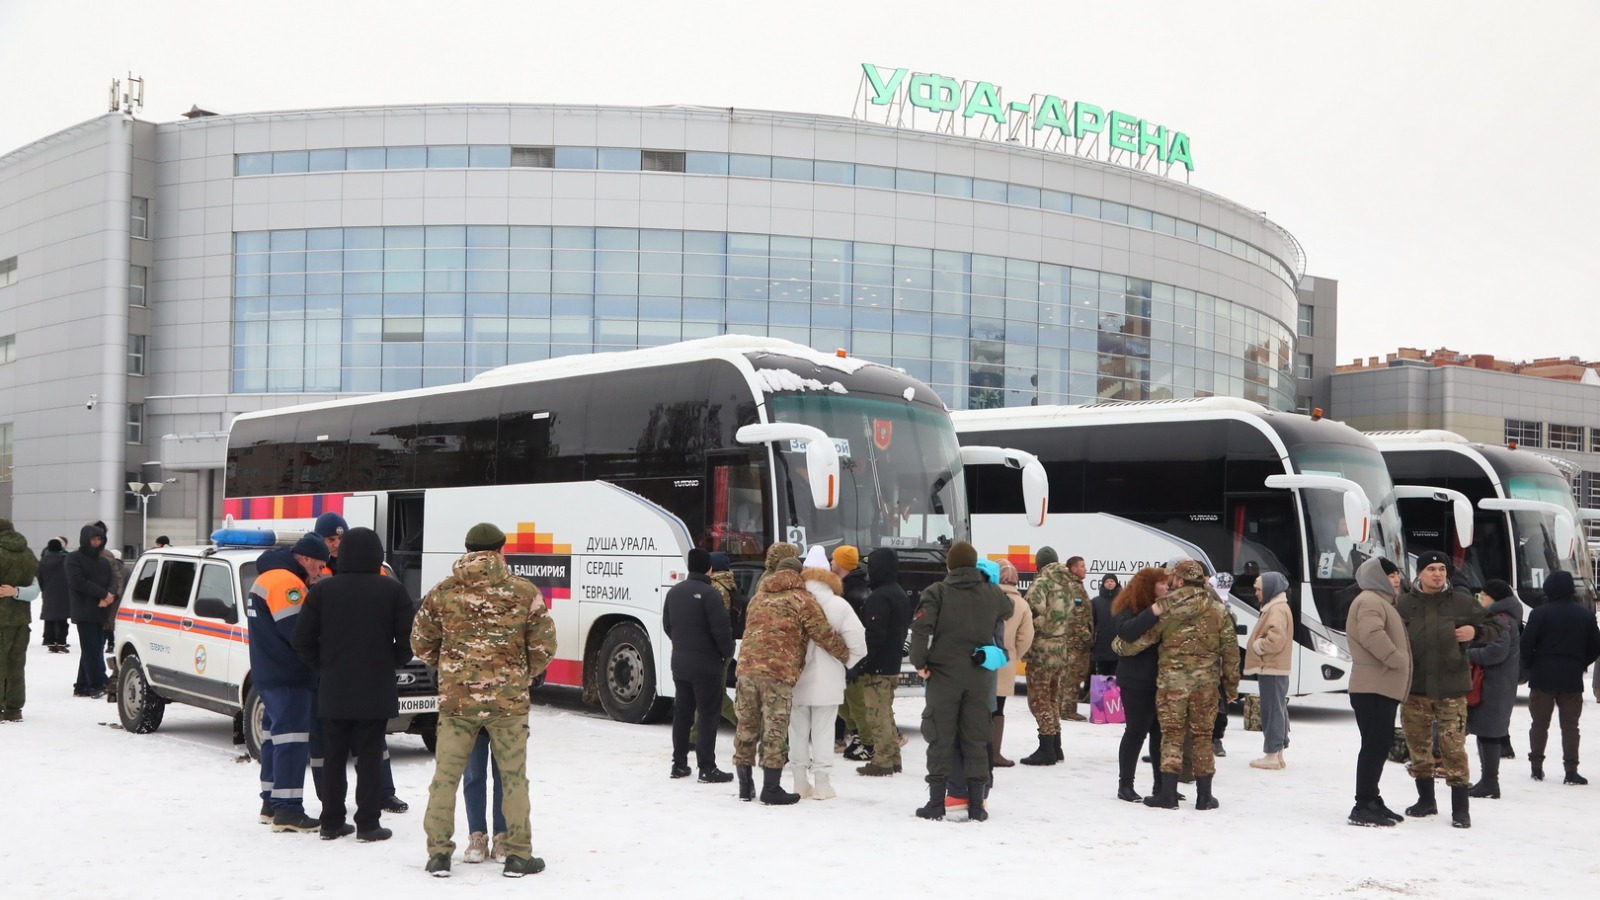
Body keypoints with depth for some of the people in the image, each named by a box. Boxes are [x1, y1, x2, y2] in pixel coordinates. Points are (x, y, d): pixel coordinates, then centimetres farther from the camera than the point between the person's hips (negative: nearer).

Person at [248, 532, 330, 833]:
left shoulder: (270, 577, 19)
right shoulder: (285, 581, -16)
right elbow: (296, 631, -22)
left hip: (272, 673, 11)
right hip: (287, 676, -11)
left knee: (276, 734, 15)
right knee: (292, 738, -12)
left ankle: (271, 803, 22)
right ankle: (287, 810, -14)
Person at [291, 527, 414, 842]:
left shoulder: (322, 589, 0)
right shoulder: (392, 590, -5)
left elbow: (302, 640, 0)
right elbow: (407, 639, -6)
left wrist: (322, 668, 11)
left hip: (333, 690, 2)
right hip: (376, 690, -2)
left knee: (333, 757, 11)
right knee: (370, 757, 2)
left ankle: (331, 822, 14)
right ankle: (367, 824, 1)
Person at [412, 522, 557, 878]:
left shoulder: (442, 593, 0)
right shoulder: (525, 592, -4)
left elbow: (421, 643, 9)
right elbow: (544, 644, -1)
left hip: (456, 698, 1)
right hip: (509, 700, -1)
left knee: (445, 776, 11)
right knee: (513, 778, 10)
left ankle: (438, 853, 13)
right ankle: (518, 855, 14)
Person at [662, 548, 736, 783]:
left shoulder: (674, 592, 7)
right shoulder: (710, 593, -17)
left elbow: (667, 626, 14)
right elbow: (721, 629, -18)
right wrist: (727, 653, -2)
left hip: (679, 662, 7)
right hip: (706, 664, -7)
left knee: (682, 713, 14)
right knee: (708, 715, -2)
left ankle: (679, 764, 18)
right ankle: (707, 768, -2)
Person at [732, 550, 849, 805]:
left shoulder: (758, 597, 24)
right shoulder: (801, 599, 4)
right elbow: (823, 633, 2)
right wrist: (846, 655, 16)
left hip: (747, 667, 6)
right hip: (779, 671, -6)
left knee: (747, 727, 12)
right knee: (775, 729, -2)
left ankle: (745, 786, 17)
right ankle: (771, 789, 0)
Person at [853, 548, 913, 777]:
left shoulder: (879, 597, -18)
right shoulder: (900, 594, 14)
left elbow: (873, 635, -23)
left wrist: (858, 664, -20)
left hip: (876, 667, -10)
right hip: (891, 664, 10)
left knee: (877, 715, -5)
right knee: (885, 713, 17)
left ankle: (882, 761, -4)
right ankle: (892, 758, 22)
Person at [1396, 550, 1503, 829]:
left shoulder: (1461, 603, 3)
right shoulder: (1403, 604, 2)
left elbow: (1495, 628, 10)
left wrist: (1475, 632, -11)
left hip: (1451, 688, -2)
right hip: (1414, 688, 2)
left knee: (1454, 747, -5)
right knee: (1418, 745, 10)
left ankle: (1461, 808, 4)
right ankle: (1426, 799, 26)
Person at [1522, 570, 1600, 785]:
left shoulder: (1540, 613, -9)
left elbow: (1526, 644, -12)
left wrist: (1530, 665, 4)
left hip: (1543, 677, -2)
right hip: (1572, 679, 2)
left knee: (1540, 723, 8)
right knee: (1570, 725, 6)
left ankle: (1537, 766, 11)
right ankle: (1571, 771, 1)